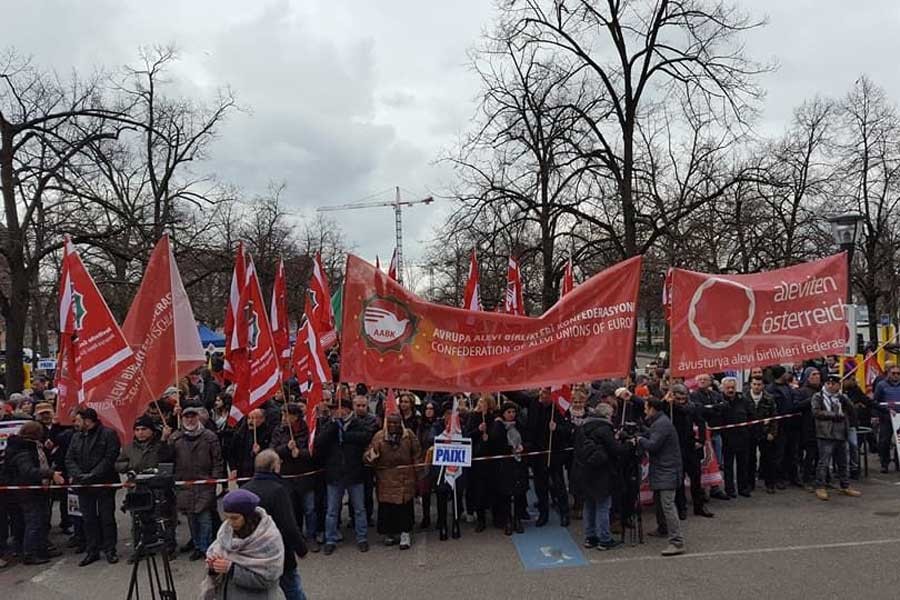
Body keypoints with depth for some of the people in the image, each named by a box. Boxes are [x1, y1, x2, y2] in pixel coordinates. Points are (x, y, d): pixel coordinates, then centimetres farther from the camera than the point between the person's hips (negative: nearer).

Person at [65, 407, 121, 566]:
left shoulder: (108, 434, -6)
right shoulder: (76, 437, 14)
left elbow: (110, 458, -14)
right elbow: (69, 459, 8)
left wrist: (92, 475, -19)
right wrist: (77, 475, -10)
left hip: (104, 483, -5)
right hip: (83, 485, 5)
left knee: (107, 517, 1)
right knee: (88, 519, 10)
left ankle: (110, 550, 11)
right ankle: (91, 551, 19)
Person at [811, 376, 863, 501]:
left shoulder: (841, 397, 14)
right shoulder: (818, 397, -2)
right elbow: (816, 412, -13)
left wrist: (843, 398, -7)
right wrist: (835, 415, -13)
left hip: (841, 434, 6)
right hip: (826, 435, -6)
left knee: (843, 462, 15)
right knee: (824, 462, -7)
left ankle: (845, 486, 27)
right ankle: (820, 487, -1)